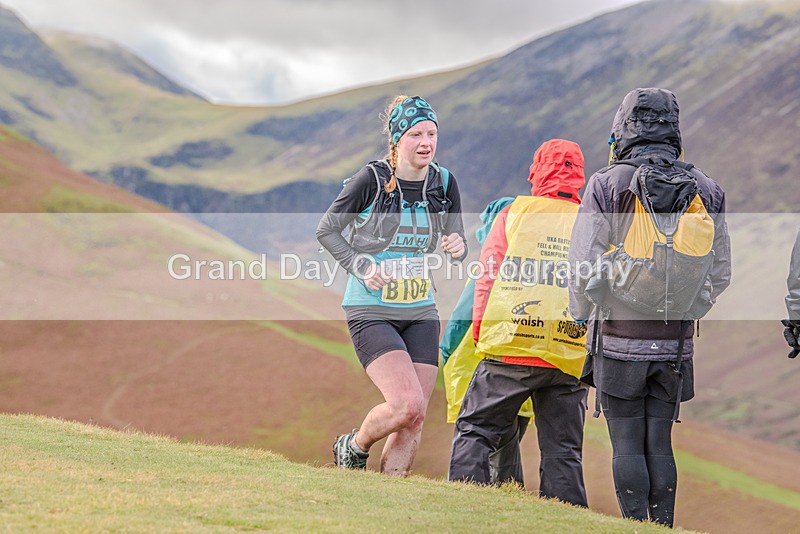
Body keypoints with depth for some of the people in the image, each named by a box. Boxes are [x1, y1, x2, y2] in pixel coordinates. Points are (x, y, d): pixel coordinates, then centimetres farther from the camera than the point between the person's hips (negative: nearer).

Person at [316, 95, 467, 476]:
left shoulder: (444, 183, 3)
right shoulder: (372, 179, -11)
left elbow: (456, 240, 13)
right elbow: (327, 230, -2)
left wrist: (457, 247, -11)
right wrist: (362, 267, -16)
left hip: (421, 312, 5)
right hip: (371, 311, -5)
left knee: (414, 420, 0)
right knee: (407, 405, -20)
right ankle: (353, 448, 10)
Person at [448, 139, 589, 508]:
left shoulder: (514, 214, 2)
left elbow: (488, 279, 1)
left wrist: (479, 332, 10)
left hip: (510, 351, -2)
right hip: (569, 357, 2)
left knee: (474, 431, 8)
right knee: (562, 451, 8)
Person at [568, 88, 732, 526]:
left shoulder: (607, 184, -7)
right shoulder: (704, 189, 5)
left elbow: (583, 267, -10)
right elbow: (719, 274, 9)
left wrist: (581, 318, 7)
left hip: (622, 340, -3)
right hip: (676, 342, 3)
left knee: (628, 445, 2)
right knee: (660, 443, 11)